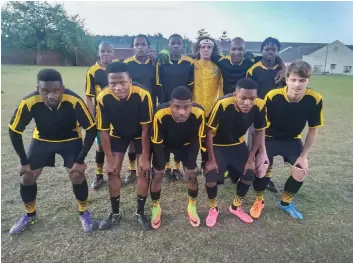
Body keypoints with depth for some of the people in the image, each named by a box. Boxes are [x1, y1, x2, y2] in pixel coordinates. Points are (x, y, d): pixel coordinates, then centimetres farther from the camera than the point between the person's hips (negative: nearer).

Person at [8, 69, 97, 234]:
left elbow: (91, 129, -24)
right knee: (26, 177, 1)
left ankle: (83, 211, 15)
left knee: (77, 176, -14)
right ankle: (30, 215, 30)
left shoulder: (74, 101, -34)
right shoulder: (29, 102, -30)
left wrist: (81, 160, -23)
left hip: (71, 140, -2)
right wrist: (24, 161, -11)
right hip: (42, 140, 2)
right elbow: (14, 131, -13)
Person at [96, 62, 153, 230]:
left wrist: (145, 157, -19)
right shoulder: (103, 98, -28)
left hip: (139, 134, -1)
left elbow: (145, 129, -24)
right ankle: (115, 213, 20)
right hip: (117, 134, 2)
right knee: (112, 171, 0)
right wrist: (110, 160, -14)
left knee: (144, 171, -5)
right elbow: (103, 131, -17)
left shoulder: (142, 95, -34)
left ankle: (140, 213, 16)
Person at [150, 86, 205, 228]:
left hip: (185, 144, 1)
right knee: (157, 174, -5)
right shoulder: (160, 114, -41)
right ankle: (155, 207, 22)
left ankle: (192, 206, 25)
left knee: (192, 174, -2)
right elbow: (157, 142, -24)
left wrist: (191, 165, -13)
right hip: (163, 144, -1)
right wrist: (160, 166, -16)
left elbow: (196, 140, -18)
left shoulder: (198, 113, -37)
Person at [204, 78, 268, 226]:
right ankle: (213, 209, 13)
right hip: (217, 145, -3)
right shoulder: (222, 104, -35)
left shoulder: (260, 106, -23)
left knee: (249, 174, -5)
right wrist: (211, 160, -18)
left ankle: (236, 207, 24)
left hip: (238, 145, 4)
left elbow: (260, 132, -6)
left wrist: (251, 159, -6)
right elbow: (209, 131, -23)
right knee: (211, 176, -18)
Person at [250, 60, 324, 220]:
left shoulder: (315, 99, -21)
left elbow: (313, 131, -7)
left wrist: (304, 155, -8)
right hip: (270, 138, -2)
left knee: (301, 172, -7)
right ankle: (259, 201, 14)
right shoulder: (272, 96, -28)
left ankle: (285, 203, 21)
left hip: (292, 139, 3)